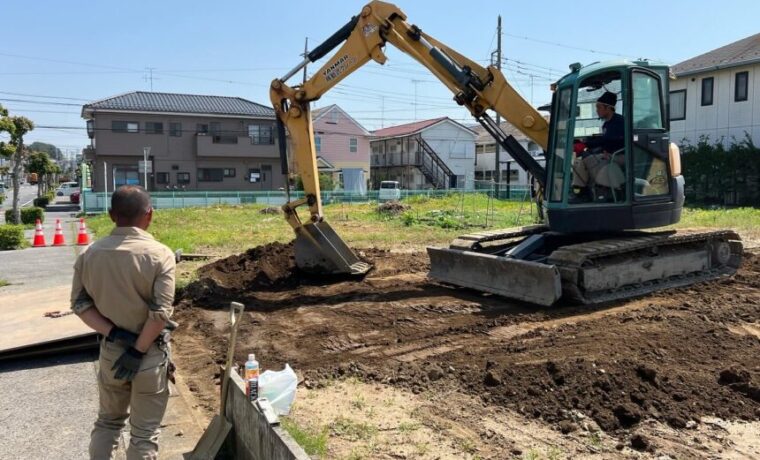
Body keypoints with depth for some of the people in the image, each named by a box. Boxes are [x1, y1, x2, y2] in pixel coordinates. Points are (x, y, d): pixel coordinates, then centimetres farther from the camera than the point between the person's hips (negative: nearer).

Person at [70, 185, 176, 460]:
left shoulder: (90, 254, -3)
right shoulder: (160, 255, -17)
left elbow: (80, 304, -3)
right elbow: (161, 313, -21)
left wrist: (114, 334, -7)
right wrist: (138, 352, -13)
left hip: (110, 351, 4)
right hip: (150, 354, -4)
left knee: (108, 420, 26)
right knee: (145, 432, 10)